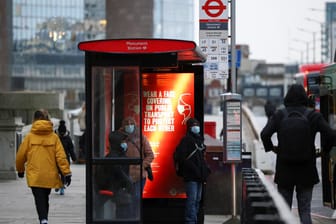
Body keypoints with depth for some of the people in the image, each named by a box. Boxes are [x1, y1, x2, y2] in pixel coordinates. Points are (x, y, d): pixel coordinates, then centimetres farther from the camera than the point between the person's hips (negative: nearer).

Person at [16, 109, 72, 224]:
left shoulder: (30, 136, -3)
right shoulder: (53, 137, 1)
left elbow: (21, 155, 2)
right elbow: (61, 156, -5)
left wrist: (20, 170, 20)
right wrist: (67, 173, -2)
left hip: (34, 176, -2)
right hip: (50, 175, 2)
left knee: (39, 199, -7)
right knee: (45, 199, 19)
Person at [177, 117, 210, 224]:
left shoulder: (200, 139, 19)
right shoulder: (186, 140, -8)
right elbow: (183, 158, -18)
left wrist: (205, 169, 14)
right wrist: (194, 169, -22)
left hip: (199, 175, 9)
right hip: (191, 175, -9)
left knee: (198, 199, 13)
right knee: (192, 199, -12)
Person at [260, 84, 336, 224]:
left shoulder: (279, 116, -3)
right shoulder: (313, 116, -4)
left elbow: (265, 134, -16)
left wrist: (271, 148, 2)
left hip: (285, 171, 0)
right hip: (306, 171, 0)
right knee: (305, 210, 5)